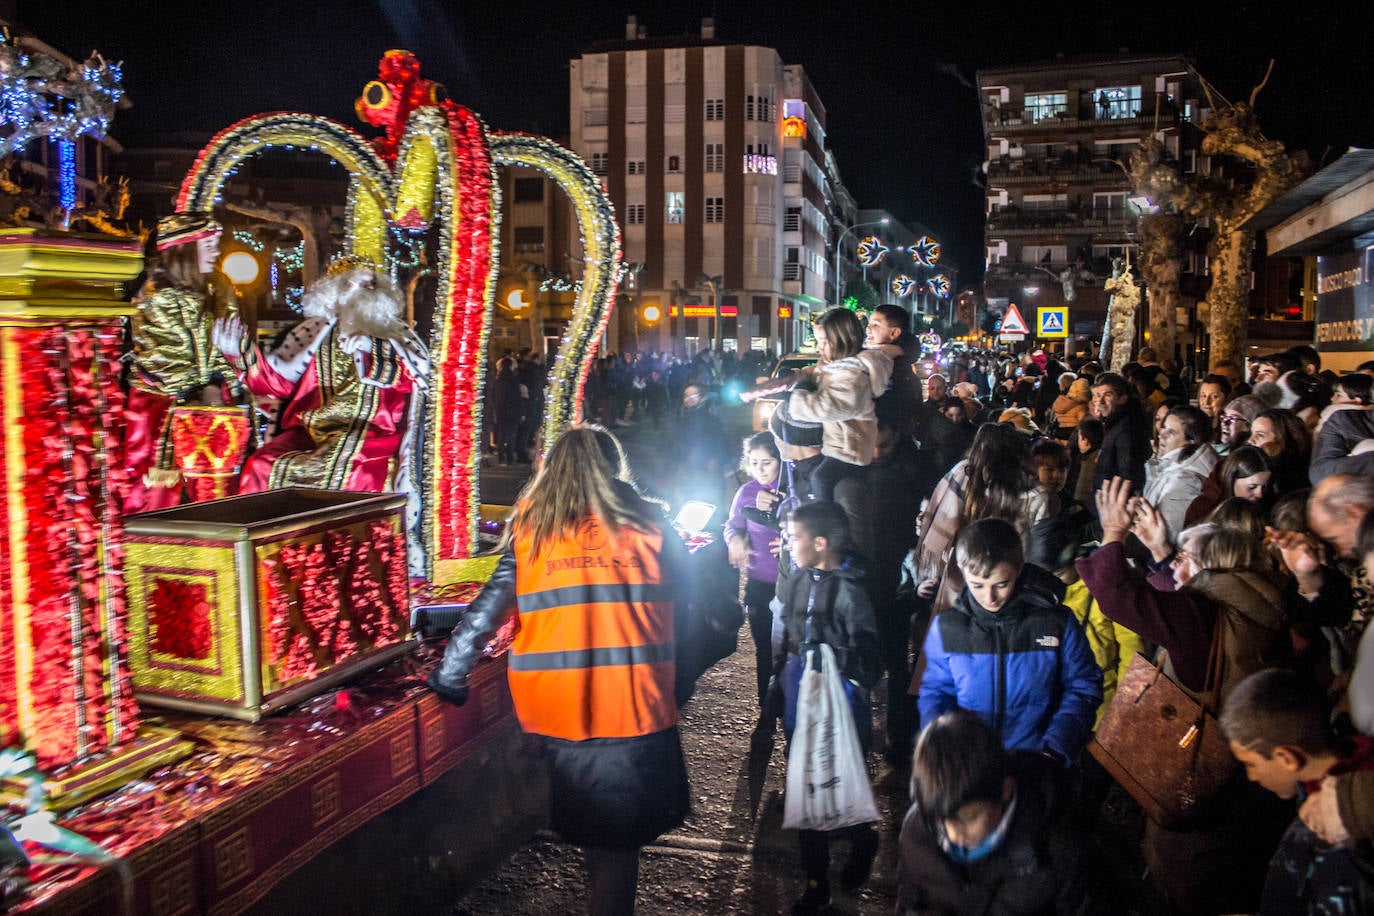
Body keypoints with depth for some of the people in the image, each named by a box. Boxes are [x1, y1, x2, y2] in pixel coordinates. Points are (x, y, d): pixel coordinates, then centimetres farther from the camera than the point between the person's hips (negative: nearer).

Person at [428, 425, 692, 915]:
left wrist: (449, 678, 12)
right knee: (618, 838, 9)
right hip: (635, 708, -2)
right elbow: (681, 610, 9)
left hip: (555, 709, 2)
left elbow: (487, 610, 3)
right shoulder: (648, 526, 1)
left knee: (593, 828, 22)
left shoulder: (528, 530, 2)